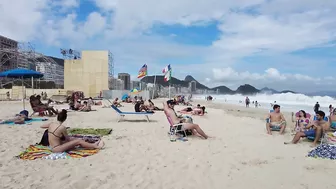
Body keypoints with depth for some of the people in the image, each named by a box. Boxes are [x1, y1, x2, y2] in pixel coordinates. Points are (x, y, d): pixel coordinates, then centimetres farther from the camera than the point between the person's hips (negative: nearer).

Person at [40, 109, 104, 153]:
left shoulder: (51, 124, 0)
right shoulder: (62, 127, -20)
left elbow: (41, 126, 20)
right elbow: (68, 139, -6)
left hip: (53, 147, 8)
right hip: (57, 149, -8)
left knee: (74, 139, 14)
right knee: (78, 141, -6)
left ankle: (93, 145, 21)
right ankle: (96, 146, 6)